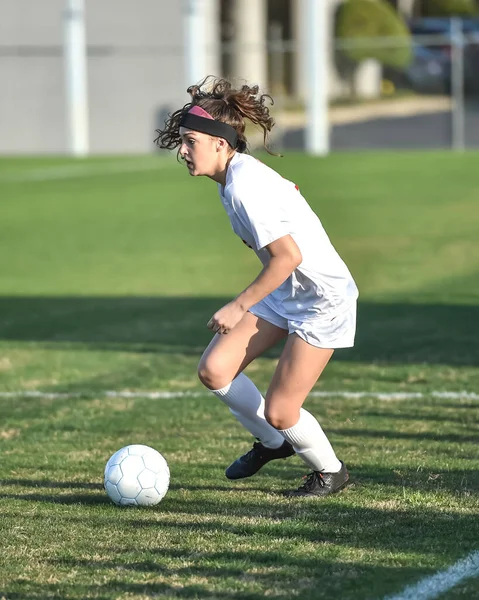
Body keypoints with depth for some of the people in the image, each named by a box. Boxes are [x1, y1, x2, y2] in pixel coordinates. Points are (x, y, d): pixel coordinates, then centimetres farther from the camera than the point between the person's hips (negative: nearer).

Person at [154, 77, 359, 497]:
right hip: (287, 292, 9)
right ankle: (273, 443, 22)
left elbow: (288, 256, -30)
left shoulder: (244, 188, -26)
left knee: (279, 412, -6)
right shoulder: (239, 174, 2)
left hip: (323, 298, -9)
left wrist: (239, 307, -23)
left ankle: (330, 471, 22)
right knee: (214, 370, 0)